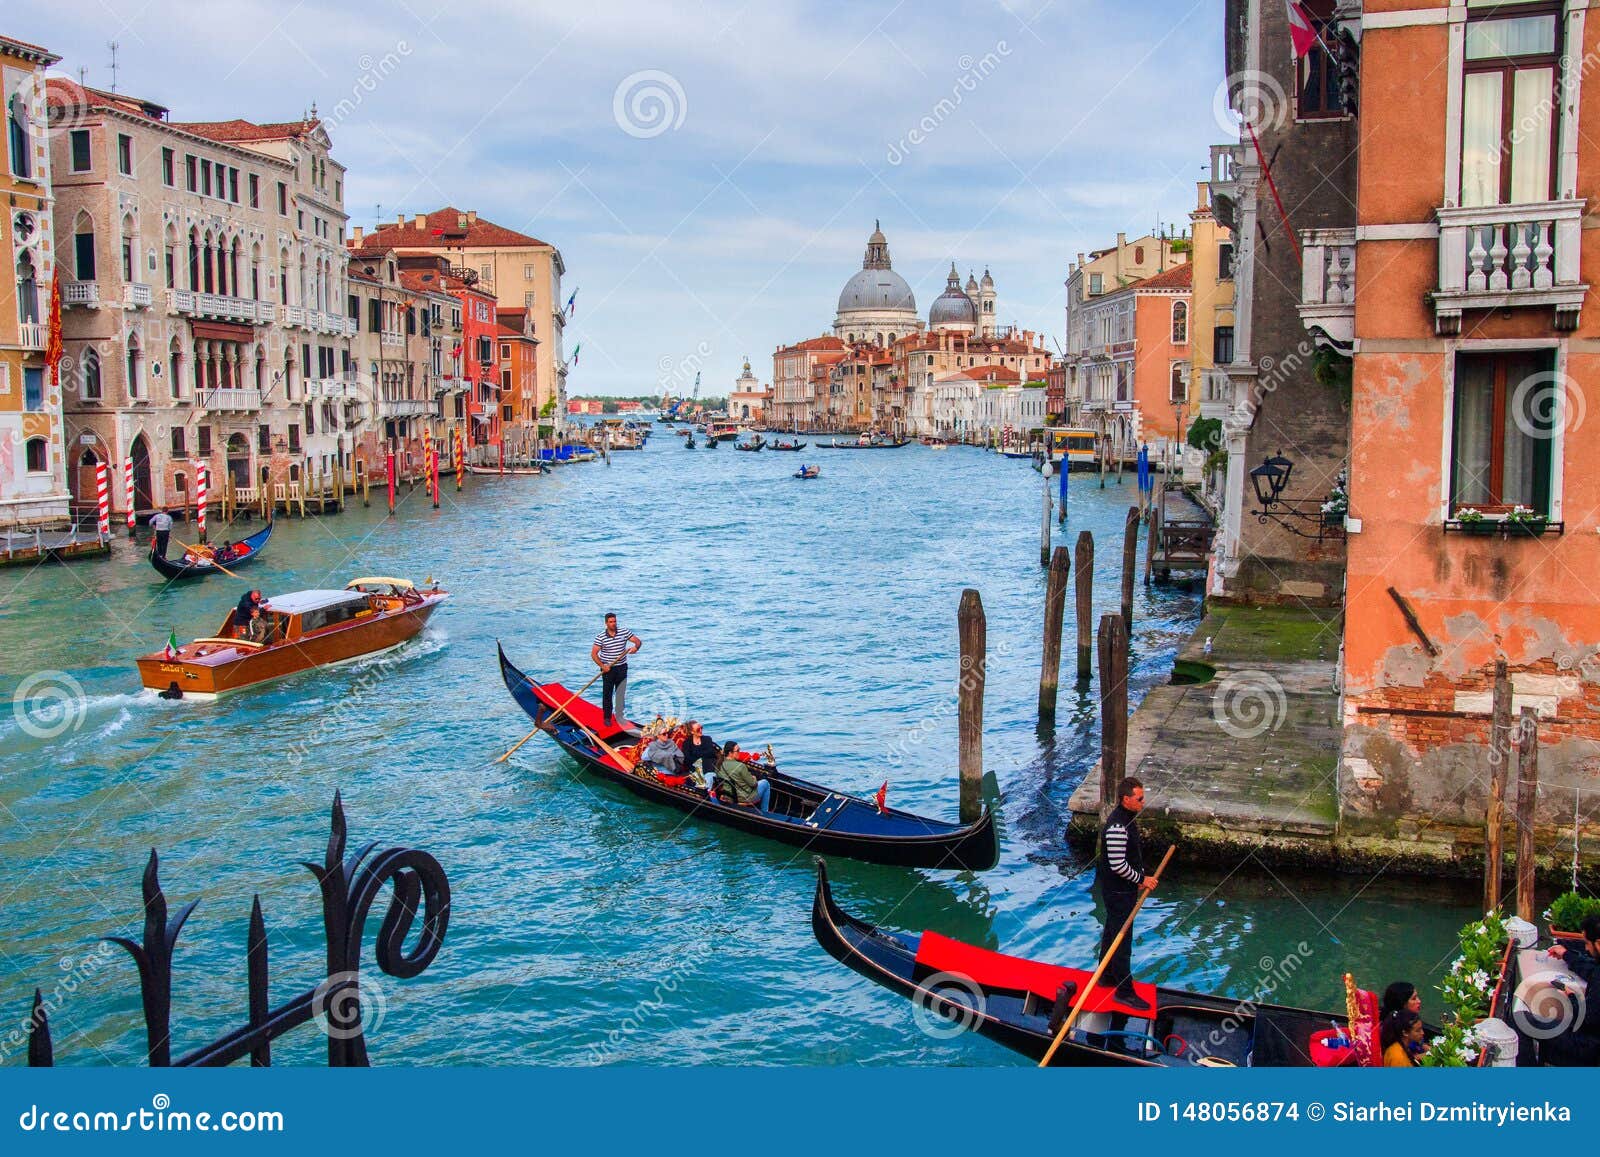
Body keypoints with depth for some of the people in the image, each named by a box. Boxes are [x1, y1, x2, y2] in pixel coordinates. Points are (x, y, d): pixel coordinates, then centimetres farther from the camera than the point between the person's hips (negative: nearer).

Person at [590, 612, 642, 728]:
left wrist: (636, 647, -22)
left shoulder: (624, 633, -2)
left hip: (622, 668, 2)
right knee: (607, 694, 4)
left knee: (621, 693, 5)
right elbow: (593, 654, -8)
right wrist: (601, 665, -18)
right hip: (608, 669, -2)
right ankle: (607, 718, 14)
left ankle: (620, 716, 14)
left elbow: (638, 641, 1)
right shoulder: (600, 637, -9)